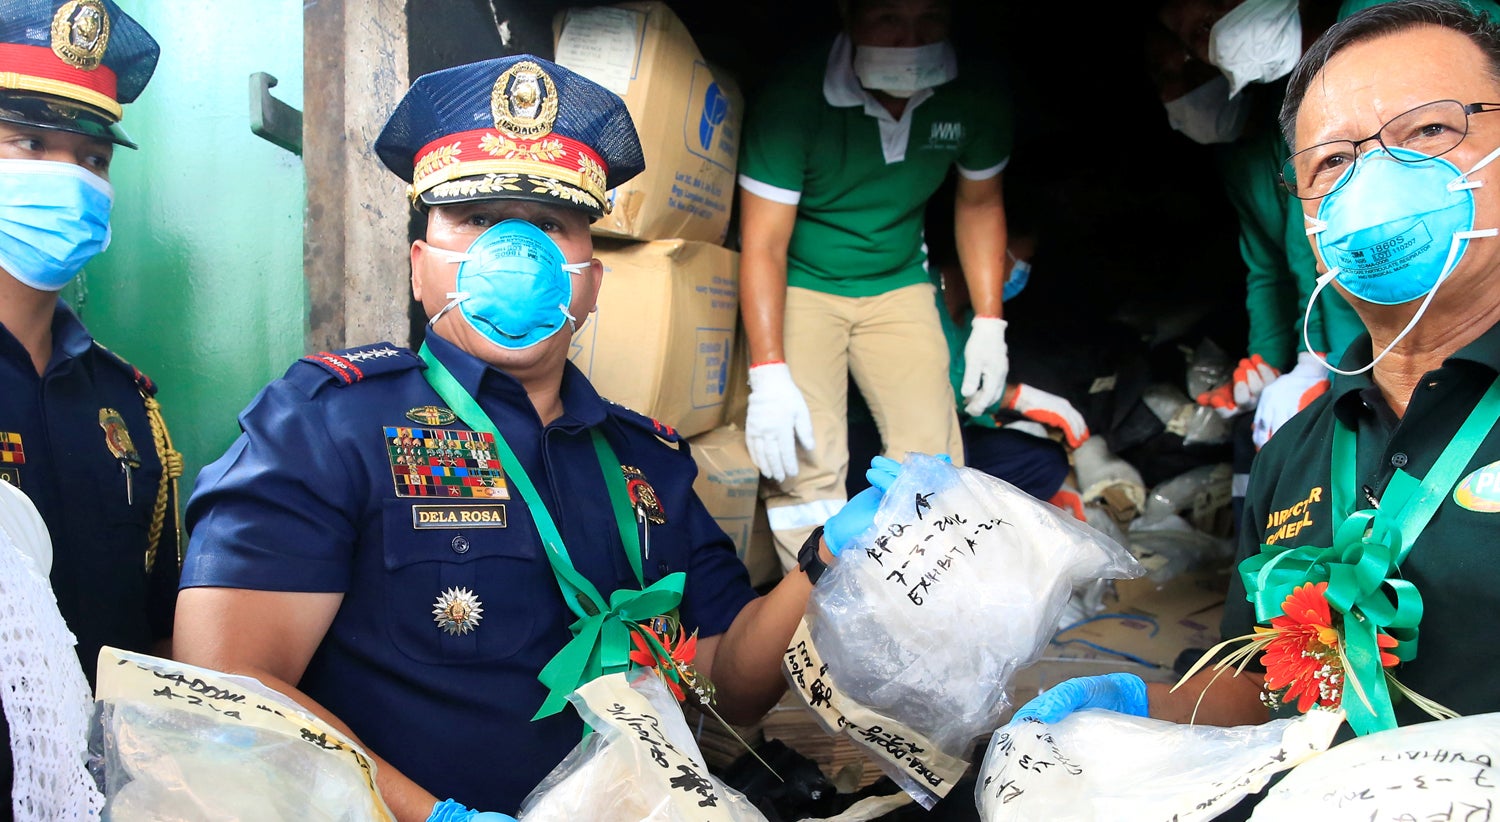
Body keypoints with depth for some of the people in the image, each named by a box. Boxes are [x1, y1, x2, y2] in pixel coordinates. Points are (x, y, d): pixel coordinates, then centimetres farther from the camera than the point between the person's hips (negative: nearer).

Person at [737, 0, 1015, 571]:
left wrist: (989, 323, 4)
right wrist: (769, 376, -29)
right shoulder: (793, 99, -24)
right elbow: (763, 244, -23)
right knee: (801, 461, -18)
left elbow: (979, 204, 8)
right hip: (797, 285, -3)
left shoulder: (976, 100, -11)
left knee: (935, 456, -5)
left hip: (897, 284, 4)